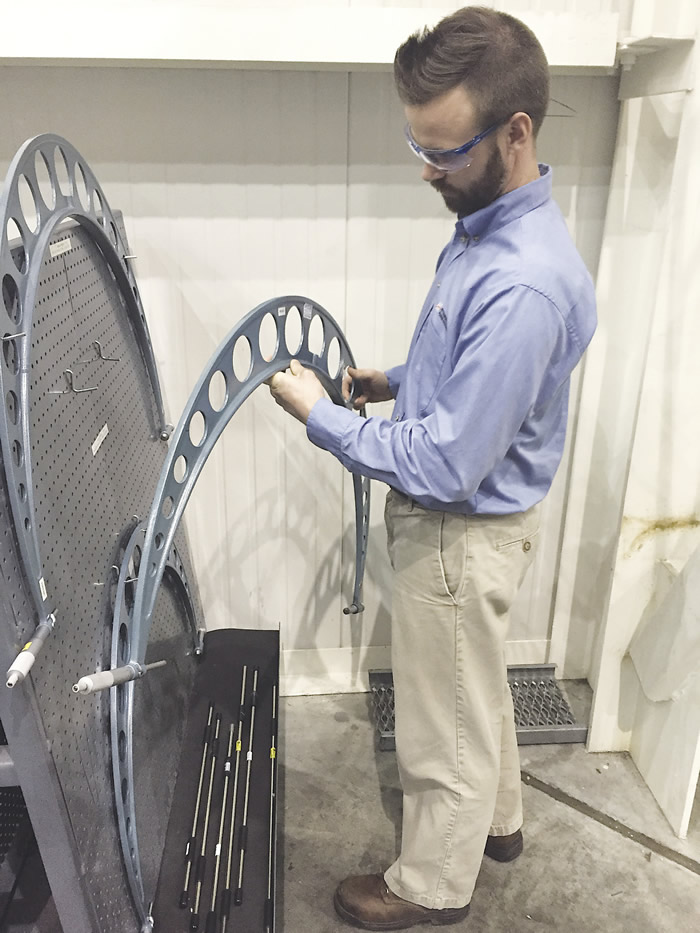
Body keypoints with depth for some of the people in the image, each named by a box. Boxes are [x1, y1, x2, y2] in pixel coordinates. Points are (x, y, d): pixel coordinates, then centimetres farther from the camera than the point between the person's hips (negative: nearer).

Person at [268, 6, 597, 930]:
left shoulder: (523, 283, -32)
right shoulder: (489, 225, 1)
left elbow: (447, 467, -30)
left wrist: (321, 415, -20)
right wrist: (401, 384, 4)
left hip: (463, 534, -10)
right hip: (461, 519, 10)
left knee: (445, 721, 14)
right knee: (477, 689, 28)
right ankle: (496, 819, 54)